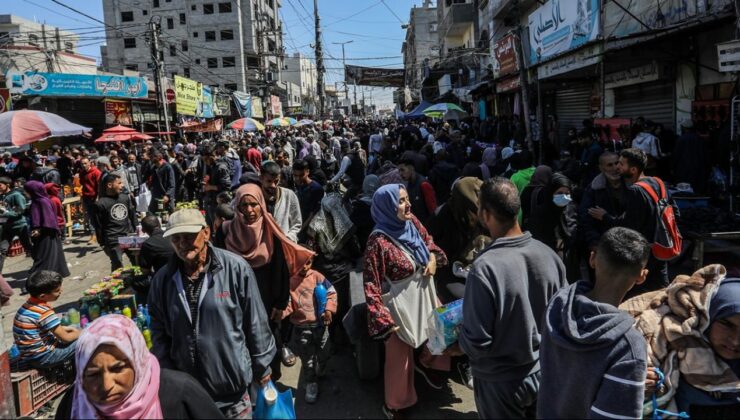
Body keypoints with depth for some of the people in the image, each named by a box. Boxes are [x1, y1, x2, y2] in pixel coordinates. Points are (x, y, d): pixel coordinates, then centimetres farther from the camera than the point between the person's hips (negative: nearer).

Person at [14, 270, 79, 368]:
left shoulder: (29, 303, 1)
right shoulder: (45, 312, -26)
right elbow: (65, 338, -17)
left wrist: (65, 328, 12)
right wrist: (79, 333, 1)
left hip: (30, 354, 9)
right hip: (41, 358, -9)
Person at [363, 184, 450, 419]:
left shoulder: (413, 223, -6)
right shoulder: (378, 241, -27)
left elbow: (429, 242, 13)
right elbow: (371, 284, -23)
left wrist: (434, 258, -8)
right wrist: (382, 319, -24)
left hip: (426, 291, 7)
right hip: (401, 301, -7)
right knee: (400, 355, 10)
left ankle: (425, 364, 55)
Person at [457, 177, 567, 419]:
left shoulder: (485, 268, -29)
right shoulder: (549, 255, -12)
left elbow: (477, 343, -25)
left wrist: (458, 342, -4)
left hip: (500, 381, -4)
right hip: (543, 372, 5)